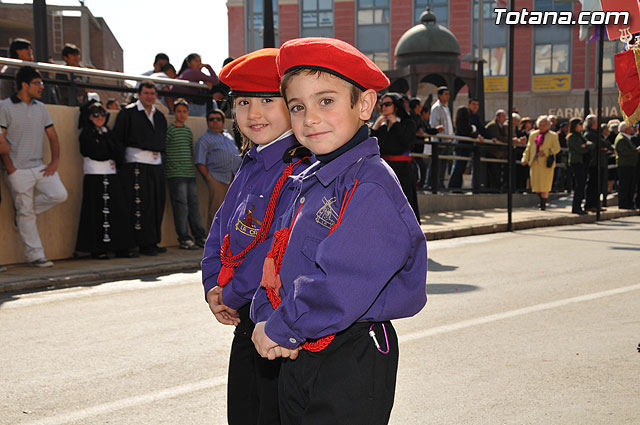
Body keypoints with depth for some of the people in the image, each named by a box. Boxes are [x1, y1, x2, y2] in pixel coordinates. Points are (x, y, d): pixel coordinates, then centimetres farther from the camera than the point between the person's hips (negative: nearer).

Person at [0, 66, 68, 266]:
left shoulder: (41, 108, 12)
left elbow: (52, 135, 15)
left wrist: (55, 161, 2)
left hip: (39, 167, 5)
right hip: (18, 170, -5)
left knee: (59, 194, -13)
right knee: (25, 214, -2)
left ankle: (22, 210, 10)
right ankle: (35, 255, 8)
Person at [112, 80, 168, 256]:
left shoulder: (159, 116, 19)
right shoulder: (128, 113, -1)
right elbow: (118, 138, -5)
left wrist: (159, 151, 17)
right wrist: (120, 160, -9)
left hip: (156, 163, 7)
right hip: (136, 163, -7)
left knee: (157, 203, 5)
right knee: (140, 204, -8)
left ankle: (154, 241, 12)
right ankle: (144, 243, -5)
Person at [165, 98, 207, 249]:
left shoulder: (189, 131, 17)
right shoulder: (169, 130, -4)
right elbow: (162, 151, -5)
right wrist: (167, 167, -6)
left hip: (190, 174, 6)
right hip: (175, 174, -6)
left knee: (194, 205, 8)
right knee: (181, 206, -7)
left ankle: (200, 237, 13)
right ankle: (184, 239, -3)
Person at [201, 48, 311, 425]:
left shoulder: (302, 172, -18)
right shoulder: (250, 170, 10)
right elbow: (221, 234, 15)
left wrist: (233, 295, -11)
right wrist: (214, 287, 0)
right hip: (246, 325, 9)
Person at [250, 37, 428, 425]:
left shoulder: (371, 186, -19)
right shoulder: (309, 183, 10)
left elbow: (341, 288, -27)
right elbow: (280, 260, 11)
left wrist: (280, 329, -16)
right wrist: (266, 318, -6)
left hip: (351, 363, -8)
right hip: (298, 358, 8)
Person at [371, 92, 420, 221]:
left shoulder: (408, 123, 1)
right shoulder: (381, 125, 14)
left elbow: (408, 143, -17)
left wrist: (395, 124, -7)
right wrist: (375, 127, -2)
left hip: (402, 168, -4)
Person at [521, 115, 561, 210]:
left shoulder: (553, 135, 3)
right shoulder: (533, 134, 14)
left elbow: (557, 149, -2)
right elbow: (528, 148, 15)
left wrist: (545, 152, -13)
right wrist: (525, 158, 2)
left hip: (546, 163, -4)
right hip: (534, 163, 4)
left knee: (544, 185, -3)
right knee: (536, 184, 3)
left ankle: (543, 204, 5)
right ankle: (542, 199, 27)